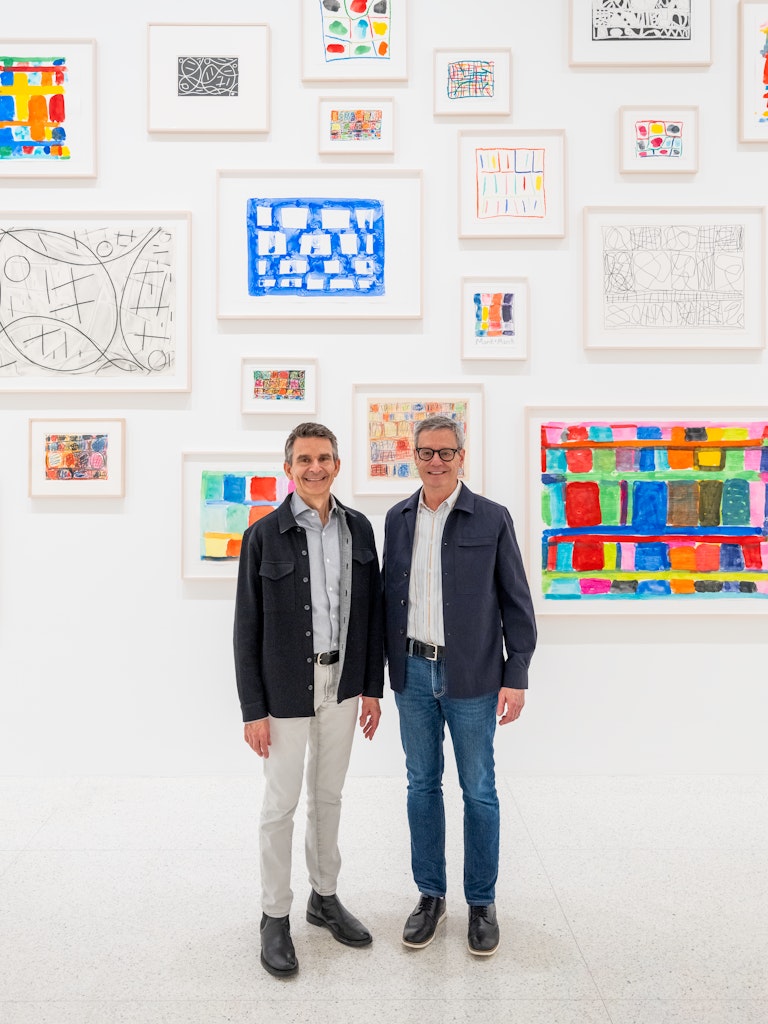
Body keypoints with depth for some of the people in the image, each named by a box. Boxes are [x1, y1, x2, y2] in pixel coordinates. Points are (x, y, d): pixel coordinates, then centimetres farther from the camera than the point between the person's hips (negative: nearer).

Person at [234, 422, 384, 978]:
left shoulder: (358, 528, 2)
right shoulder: (265, 534, -10)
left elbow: (372, 612, 7)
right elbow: (248, 626, -8)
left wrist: (372, 687, 5)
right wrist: (253, 708, -9)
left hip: (341, 682, 4)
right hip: (286, 688, -4)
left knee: (329, 796, 18)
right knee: (281, 804, 6)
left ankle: (325, 897, 35)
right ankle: (275, 916, 24)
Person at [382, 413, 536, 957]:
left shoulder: (492, 519, -6)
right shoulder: (397, 518, 6)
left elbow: (517, 602, -4)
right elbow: (390, 593, 11)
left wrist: (516, 676, -8)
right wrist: (388, 667, 9)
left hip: (471, 677, -3)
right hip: (413, 672, 4)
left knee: (479, 790, 8)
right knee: (422, 785, 13)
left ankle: (482, 903, 26)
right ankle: (431, 895, 30)